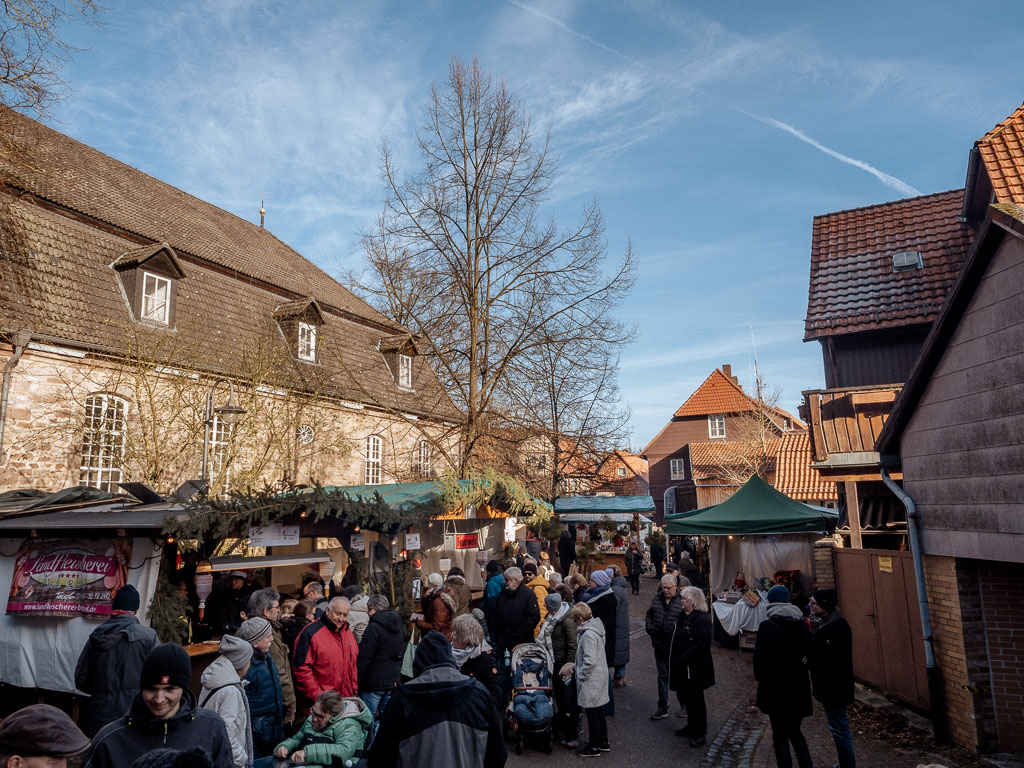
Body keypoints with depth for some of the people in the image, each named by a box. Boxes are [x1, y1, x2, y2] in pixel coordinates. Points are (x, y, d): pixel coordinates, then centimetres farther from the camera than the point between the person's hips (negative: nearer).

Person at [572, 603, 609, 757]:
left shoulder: (588, 634, -25)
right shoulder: (596, 629, 5)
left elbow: (590, 660, -28)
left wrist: (581, 675, -16)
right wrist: (577, 666, 12)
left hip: (591, 680, -9)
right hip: (600, 676, 9)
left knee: (592, 714, 5)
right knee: (599, 712, 20)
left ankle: (594, 747, 18)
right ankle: (603, 742, 33)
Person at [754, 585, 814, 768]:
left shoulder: (767, 626, -15)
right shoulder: (802, 624, 3)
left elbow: (761, 658, -14)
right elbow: (808, 652, 7)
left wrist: (760, 677, 2)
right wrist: (799, 672, 15)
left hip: (776, 687, -5)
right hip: (799, 685, 6)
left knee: (780, 735, 6)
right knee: (795, 731, 20)